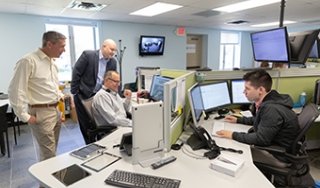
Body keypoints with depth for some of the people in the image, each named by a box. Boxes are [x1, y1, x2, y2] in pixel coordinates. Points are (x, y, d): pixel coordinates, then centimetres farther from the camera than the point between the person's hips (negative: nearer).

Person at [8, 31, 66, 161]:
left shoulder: (52, 62, 11)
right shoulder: (28, 61, -15)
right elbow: (15, 91, -16)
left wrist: (61, 96, 11)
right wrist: (24, 116, -14)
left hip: (56, 111, 8)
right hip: (41, 113, -8)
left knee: (52, 151, 18)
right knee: (49, 154, -2)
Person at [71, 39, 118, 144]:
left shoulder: (113, 62, 0)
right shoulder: (88, 55, -14)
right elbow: (76, 73, -11)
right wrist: (74, 92, -10)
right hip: (83, 95, -4)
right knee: (86, 124, 6)